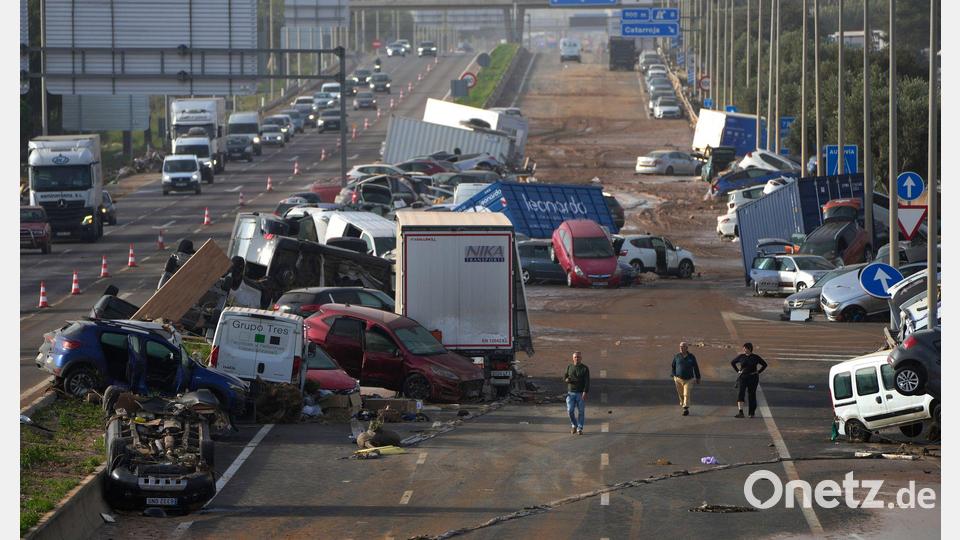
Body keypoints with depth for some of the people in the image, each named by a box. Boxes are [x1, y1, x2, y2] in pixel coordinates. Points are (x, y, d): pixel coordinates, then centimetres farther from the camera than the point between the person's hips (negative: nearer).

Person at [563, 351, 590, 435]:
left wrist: (585, 392, -19)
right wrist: (567, 380, -12)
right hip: (571, 393, 2)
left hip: (581, 393, -2)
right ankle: (574, 425, 17)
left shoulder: (585, 368, -2)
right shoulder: (569, 367, 9)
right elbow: (564, 378, 13)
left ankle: (580, 429, 6)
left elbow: (587, 382, -8)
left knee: (581, 411, -1)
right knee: (570, 410, -5)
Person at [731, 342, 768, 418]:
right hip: (742, 377, 1)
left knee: (752, 395, 4)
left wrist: (758, 372, 0)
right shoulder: (741, 356, 2)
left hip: (752, 378, -1)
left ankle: (752, 413, 17)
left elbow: (764, 365, 8)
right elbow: (732, 362, 16)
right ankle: (741, 412, -24)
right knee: (740, 393, -16)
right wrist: (738, 371, 7)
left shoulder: (755, 357, -2)